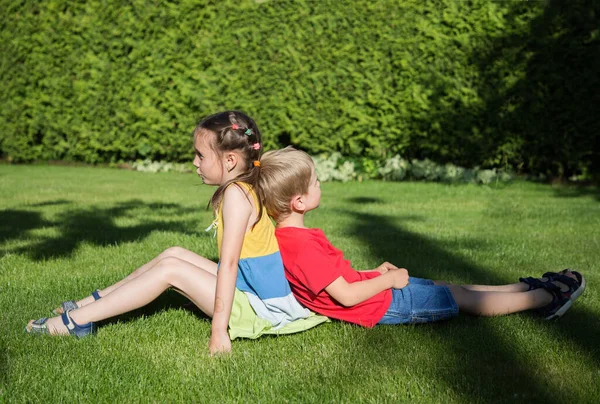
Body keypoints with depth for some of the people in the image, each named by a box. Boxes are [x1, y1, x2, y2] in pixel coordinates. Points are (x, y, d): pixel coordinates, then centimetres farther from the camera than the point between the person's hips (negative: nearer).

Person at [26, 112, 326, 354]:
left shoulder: (236, 193, -20)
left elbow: (228, 264, -25)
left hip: (257, 308, -9)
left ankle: (76, 321, -5)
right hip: (250, 288, 9)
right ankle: (95, 302, 15)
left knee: (170, 268, -10)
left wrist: (219, 330, -27)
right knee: (174, 254, 10)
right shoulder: (243, 189, 8)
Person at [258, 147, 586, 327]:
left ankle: (526, 287, 30)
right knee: (464, 298, 5)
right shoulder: (304, 246, -31)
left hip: (380, 290, 9)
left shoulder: (286, 237, 2)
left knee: (454, 288, 18)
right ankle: (546, 297, 20)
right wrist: (388, 280, -16)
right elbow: (346, 296, -30)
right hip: (383, 306, -9)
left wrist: (375, 274, 7)